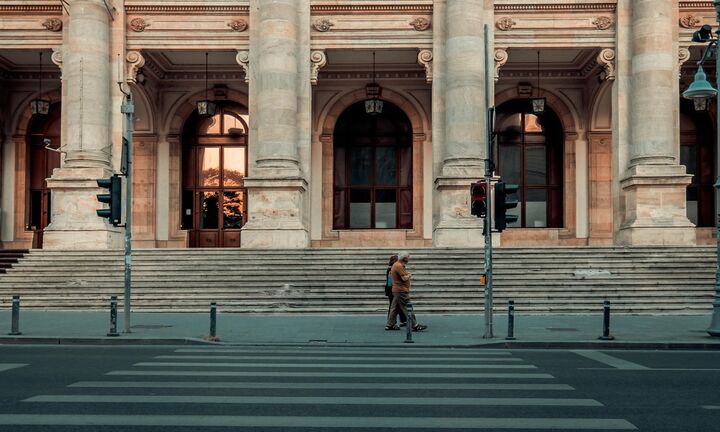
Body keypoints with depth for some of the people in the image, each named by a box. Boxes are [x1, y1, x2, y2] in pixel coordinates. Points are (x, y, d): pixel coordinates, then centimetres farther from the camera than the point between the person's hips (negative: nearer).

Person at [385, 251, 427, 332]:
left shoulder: (396, 265, 17)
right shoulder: (399, 266, -16)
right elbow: (404, 278, -20)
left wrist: (407, 274, 8)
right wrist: (409, 275, -2)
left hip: (396, 291, 11)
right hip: (401, 291, -11)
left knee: (395, 308, 12)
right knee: (408, 309, -8)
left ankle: (390, 325, 14)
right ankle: (415, 326, -7)